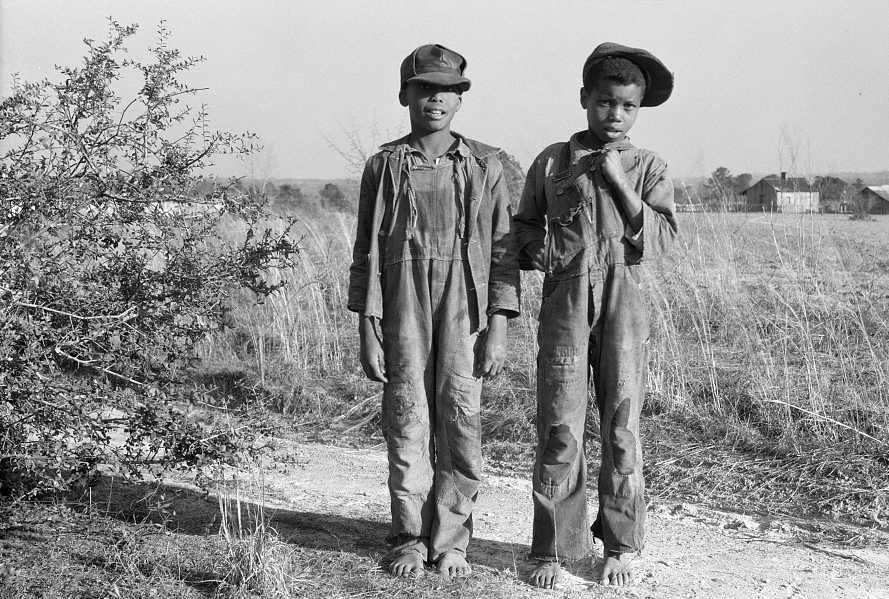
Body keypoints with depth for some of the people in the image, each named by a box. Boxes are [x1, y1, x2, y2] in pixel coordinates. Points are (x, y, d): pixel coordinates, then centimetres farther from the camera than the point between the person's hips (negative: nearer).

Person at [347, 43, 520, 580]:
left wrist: (498, 329, -3)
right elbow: (367, 252, 7)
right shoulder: (385, 165, 7)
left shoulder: (485, 165, 5)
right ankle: (410, 539, 15)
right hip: (402, 308, 0)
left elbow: (502, 250, 4)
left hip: (465, 311, 0)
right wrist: (368, 330, 1)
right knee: (406, 424, 3)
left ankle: (451, 540, 12)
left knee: (461, 425, -1)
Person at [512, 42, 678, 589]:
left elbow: (663, 237, -3)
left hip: (624, 296, 0)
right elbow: (524, 228, 18)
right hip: (565, 296, 0)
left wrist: (619, 182, -9)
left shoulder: (649, 168, 9)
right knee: (560, 424, -2)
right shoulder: (552, 161, 10)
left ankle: (621, 546, 15)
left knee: (622, 421, 2)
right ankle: (554, 549, 8)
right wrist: (539, 249, -4)